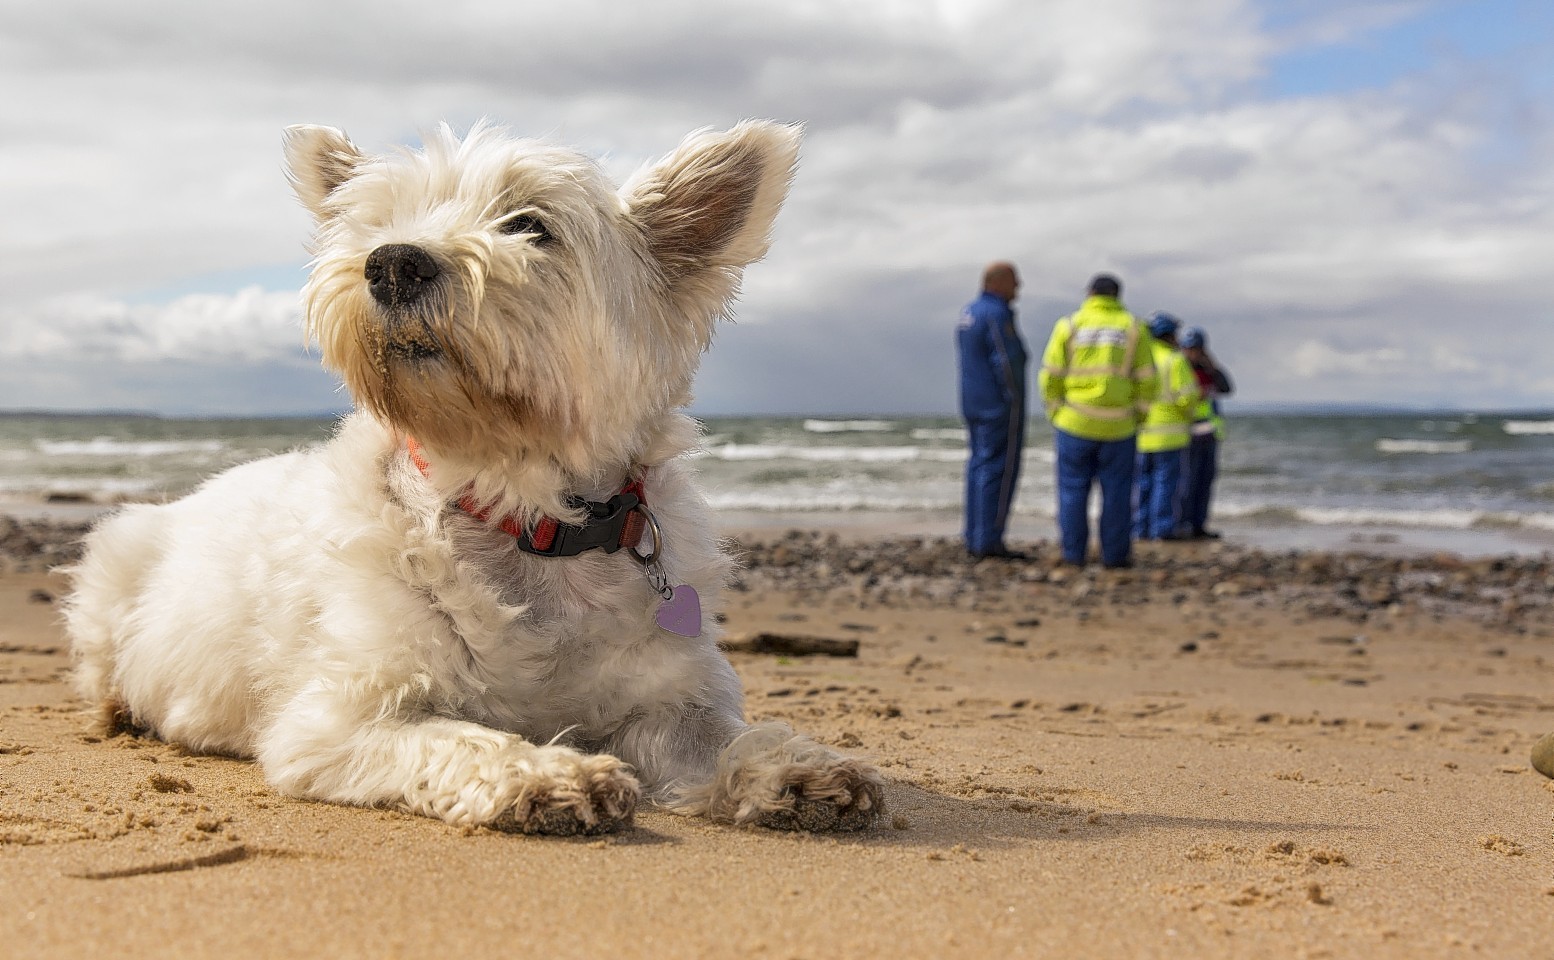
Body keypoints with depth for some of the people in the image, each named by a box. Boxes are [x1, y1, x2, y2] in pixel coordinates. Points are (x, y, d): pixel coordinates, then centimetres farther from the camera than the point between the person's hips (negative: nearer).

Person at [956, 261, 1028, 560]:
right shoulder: (997, 314, -15)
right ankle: (989, 541, -6)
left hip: (975, 404, 9)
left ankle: (975, 539, 12)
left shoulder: (969, 312, 14)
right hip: (1000, 407, -9)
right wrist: (1015, 405, -14)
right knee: (999, 470, -6)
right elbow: (1007, 362, -20)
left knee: (980, 467, 11)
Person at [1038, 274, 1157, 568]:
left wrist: (1055, 416, 8)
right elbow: (1146, 381, 1)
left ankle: (1073, 554, 5)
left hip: (1074, 423, 0)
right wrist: (1135, 418, 10)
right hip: (1118, 427, 0)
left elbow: (1052, 376, -2)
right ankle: (1114, 554, 7)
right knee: (1116, 491, 7)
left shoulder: (1069, 326, 2)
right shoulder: (1134, 328, 4)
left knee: (1074, 489, 5)